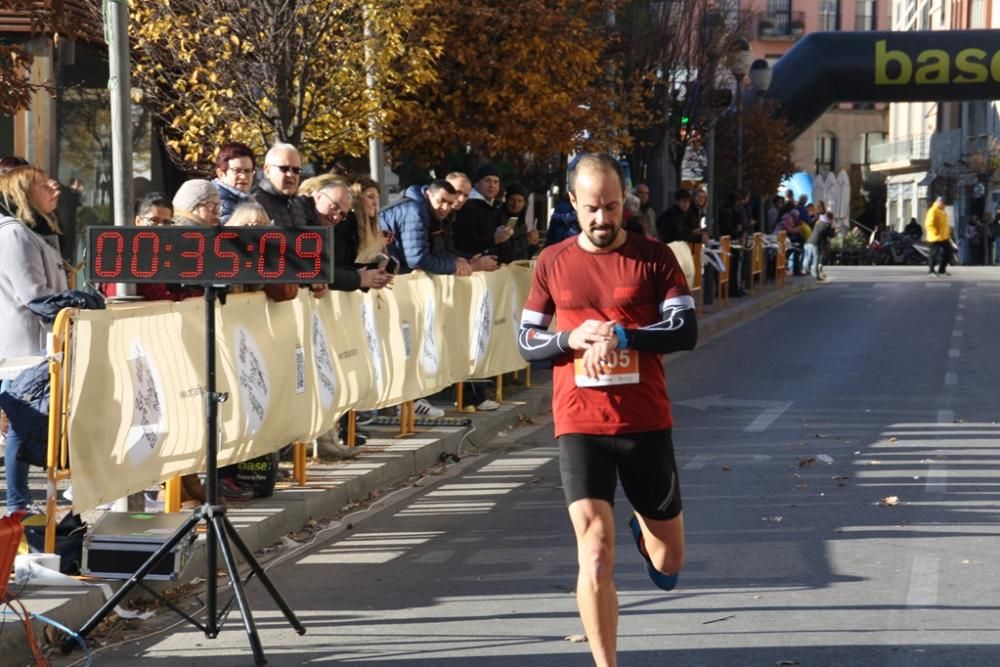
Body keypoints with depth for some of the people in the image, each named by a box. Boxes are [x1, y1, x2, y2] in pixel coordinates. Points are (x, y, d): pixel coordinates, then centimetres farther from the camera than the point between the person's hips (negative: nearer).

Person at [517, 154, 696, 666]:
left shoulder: (653, 257, 0)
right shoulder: (553, 263, 5)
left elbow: (686, 331, -7)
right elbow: (526, 343, 9)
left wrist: (621, 335, -20)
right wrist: (571, 339, -12)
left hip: (646, 423, 1)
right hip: (580, 425, 0)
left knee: (668, 563, 13)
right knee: (595, 557, -13)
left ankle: (643, 529, 48)